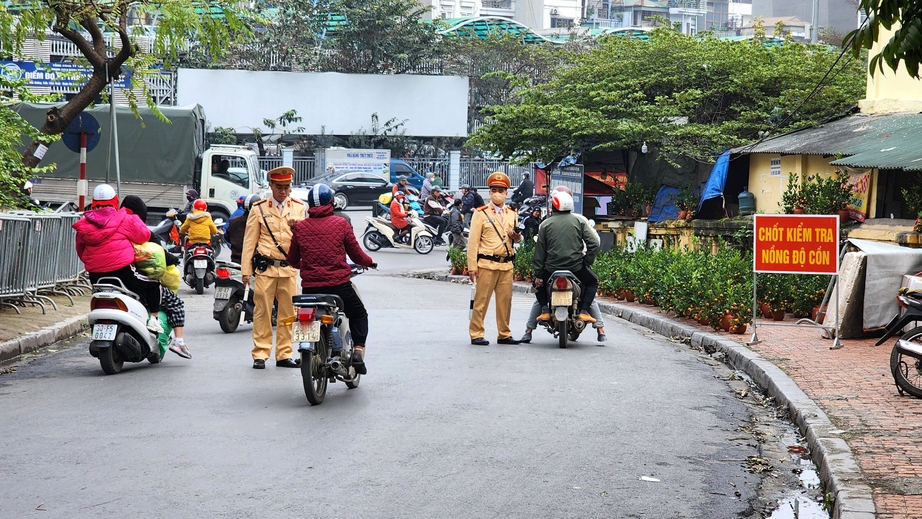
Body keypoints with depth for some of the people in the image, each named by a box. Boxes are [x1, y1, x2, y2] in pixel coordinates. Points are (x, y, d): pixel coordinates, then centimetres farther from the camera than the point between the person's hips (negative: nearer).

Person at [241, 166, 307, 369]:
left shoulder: (298, 207, 12)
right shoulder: (259, 208, 7)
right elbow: (249, 241, 7)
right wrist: (246, 270, 2)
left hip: (289, 269, 2)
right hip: (265, 268, -2)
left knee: (288, 313, 3)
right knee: (262, 312, -3)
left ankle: (284, 354, 10)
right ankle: (260, 354, 3)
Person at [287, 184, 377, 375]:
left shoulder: (299, 227, 2)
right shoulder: (340, 224, -4)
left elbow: (292, 260, 11)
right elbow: (356, 254, 2)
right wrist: (369, 262, 24)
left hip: (309, 286, 2)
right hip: (339, 284, -2)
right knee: (359, 314, 20)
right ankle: (358, 350, 5)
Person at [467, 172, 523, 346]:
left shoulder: (512, 215, 17)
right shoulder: (481, 214, 2)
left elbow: (517, 239, 25)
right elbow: (473, 241, -3)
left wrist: (517, 236, -1)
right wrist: (472, 266, -10)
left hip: (507, 264, 5)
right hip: (487, 264, -5)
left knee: (505, 300, 7)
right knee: (481, 300, -3)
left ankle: (504, 334, 16)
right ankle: (476, 334, 1)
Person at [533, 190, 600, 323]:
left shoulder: (545, 224, 2)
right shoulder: (579, 221, 2)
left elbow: (539, 252, 3)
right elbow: (594, 244, -5)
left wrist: (538, 274, 10)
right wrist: (587, 262, 8)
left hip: (551, 268, 0)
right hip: (576, 267, 0)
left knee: (539, 284, 29)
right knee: (592, 282, 26)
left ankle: (545, 310, 9)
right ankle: (583, 311, 8)